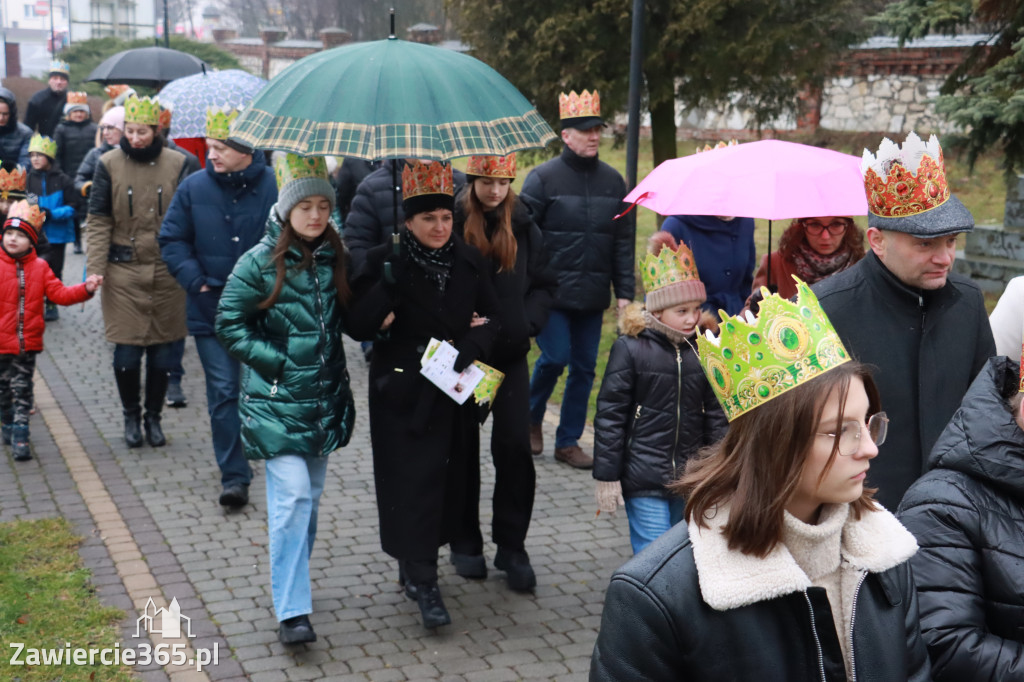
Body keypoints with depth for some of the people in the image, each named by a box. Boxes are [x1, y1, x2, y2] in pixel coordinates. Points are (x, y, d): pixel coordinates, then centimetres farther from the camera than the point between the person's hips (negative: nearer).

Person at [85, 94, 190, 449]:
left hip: (166, 272, 1)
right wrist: (95, 270, -7)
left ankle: (153, 416, 25)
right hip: (124, 272, -1)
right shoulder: (109, 164, -2)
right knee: (126, 352, 1)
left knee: (162, 351, 7)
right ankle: (131, 416, 23)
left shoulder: (175, 164, 0)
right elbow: (98, 221, 0)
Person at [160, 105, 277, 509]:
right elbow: (172, 240, 5)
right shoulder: (194, 188, -1)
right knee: (223, 392, 0)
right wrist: (196, 281, -8)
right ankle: (234, 475, 6)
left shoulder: (274, 186, -7)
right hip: (211, 308, 1)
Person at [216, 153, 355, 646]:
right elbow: (228, 323, -6)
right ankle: (291, 612, -8)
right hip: (277, 401, -5)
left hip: (325, 398, 5)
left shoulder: (335, 258, 5)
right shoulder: (260, 262, -9)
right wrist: (275, 361, -13)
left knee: (311, 495, 14)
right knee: (292, 495, -12)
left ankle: (294, 582, 33)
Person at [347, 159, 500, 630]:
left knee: (450, 480, 9)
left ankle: (415, 564, 28)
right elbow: (358, 327, -9)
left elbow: (491, 317, 9)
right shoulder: (386, 263, -5)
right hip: (403, 393, -4)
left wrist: (472, 345, -12)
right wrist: (389, 287, -24)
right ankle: (422, 581, 2)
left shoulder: (470, 262, 5)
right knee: (413, 481, -5)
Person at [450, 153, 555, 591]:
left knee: (515, 448, 0)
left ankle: (511, 547, 13)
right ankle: (466, 542, 25)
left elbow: (543, 284, 9)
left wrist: (527, 323, -6)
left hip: (510, 356, 2)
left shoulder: (522, 226, 3)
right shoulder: (451, 222, -8)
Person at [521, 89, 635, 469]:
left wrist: (624, 292, 4)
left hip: (592, 296, 4)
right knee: (555, 357, -10)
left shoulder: (612, 181, 9)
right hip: (551, 292, -4)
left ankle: (568, 441, 20)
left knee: (584, 368, 7)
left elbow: (624, 242, 9)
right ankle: (532, 417, 20)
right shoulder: (543, 177, -4)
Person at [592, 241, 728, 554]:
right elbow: (609, 414, -6)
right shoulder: (630, 349, -8)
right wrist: (606, 476, -6)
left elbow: (716, 414, 12)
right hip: (643, 480, -4)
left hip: (691, 479, 4)